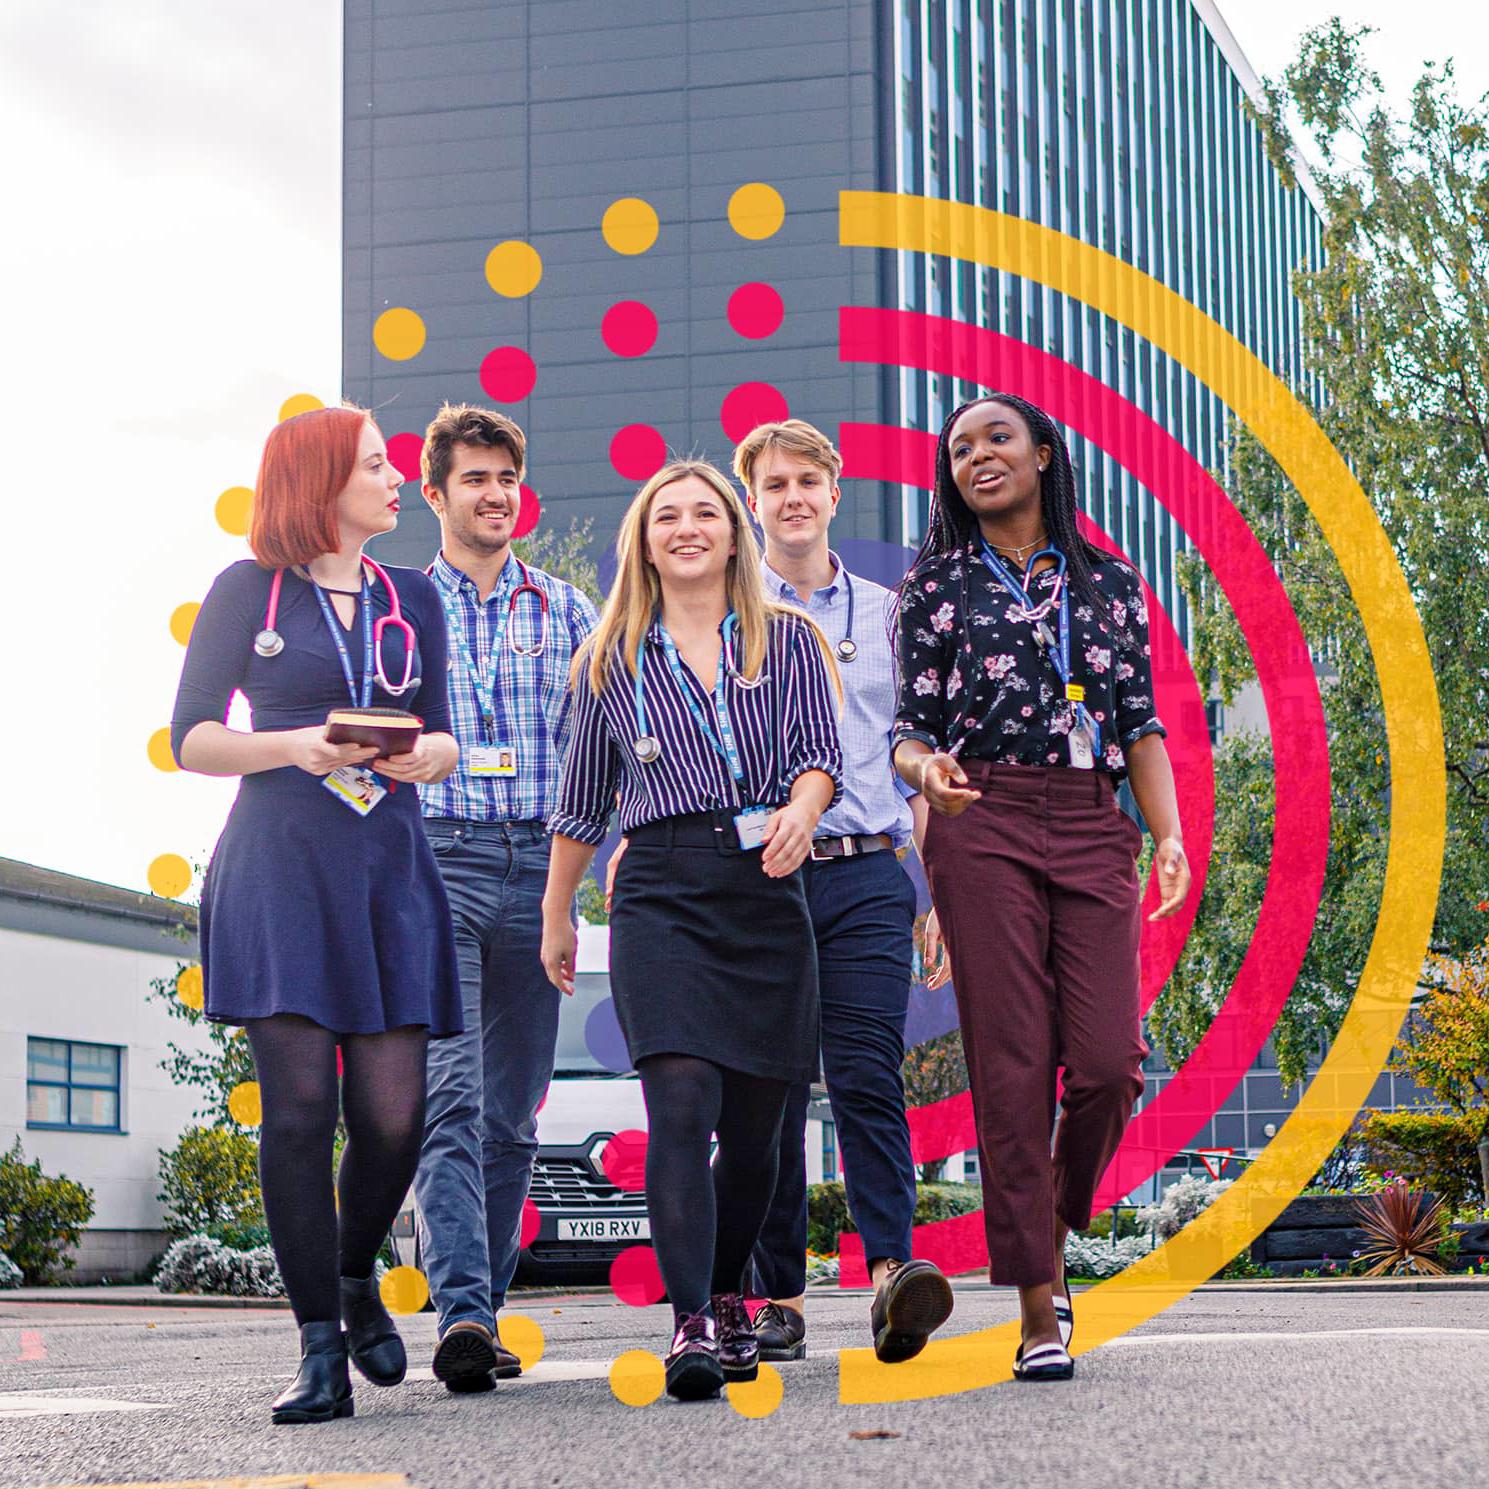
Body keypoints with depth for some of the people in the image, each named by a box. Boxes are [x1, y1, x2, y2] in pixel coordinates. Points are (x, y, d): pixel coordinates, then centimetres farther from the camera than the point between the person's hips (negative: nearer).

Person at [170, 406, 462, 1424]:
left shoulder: (411, 600, 18)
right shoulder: (247, 593, 7)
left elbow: (445, 740, 18)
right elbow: (190, 739, 4)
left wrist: (418, 756, -5)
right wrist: (296, 746, -12)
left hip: (389, 870, 3)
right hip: (279, 870, -3)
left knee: (394, 1112, -6)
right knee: (300, 1104, -11)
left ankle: (354, 1275, 24)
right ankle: (321, 1349, -4)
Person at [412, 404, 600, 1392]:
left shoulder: (565, 610, 14)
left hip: (538, 867, 3)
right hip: (434, 862, -3)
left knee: (514, 1107, 6)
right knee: (449, 1093, -17)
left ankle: (483, 1312, 14)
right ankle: (463, 1312, -25)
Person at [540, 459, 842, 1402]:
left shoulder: (789, 641, 12)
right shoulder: (614, 663, 14)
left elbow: (822, 754, 3)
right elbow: (583, 805, 19)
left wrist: (799, 810, -19)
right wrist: (557, 916, 22)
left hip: (766, 890, 1)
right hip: (661, 891, -1)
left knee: (754, 1122, 5)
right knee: (681, 1105, -17)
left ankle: (726, 1298, 26)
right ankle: (692, 1325, -23)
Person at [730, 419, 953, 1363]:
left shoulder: (885, 613, 15)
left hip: (866, 875, 0)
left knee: (869, 1077, -13)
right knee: (767, 1090, 1)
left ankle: (893, 1270, -24)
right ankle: (780, 1295, 6)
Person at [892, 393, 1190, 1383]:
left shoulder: (1110, 582, 16)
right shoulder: (937, 583, 11)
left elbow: (1141, 721, 14)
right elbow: (912, 726, 9)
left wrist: (1170, 834, 1)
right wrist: (926, 769, -14)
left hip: (1093, 829, 2)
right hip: (983, 826, -2)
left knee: (1110, 1061, -9)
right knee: (1013, 1066, -7)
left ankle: (1052, 1237, 18)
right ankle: (1039, 1309, -3)